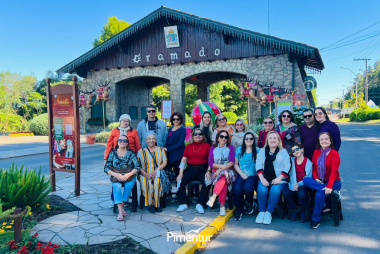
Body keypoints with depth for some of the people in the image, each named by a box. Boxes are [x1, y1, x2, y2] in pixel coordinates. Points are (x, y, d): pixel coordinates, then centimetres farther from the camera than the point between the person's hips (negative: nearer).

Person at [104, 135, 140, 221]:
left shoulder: (131, 153, 3)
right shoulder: (113, 153, 5)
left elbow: (137, 167, -4)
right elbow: (106, 168, 0)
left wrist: (128, 175, -19)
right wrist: (116, 175, -16)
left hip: (129, 176, 0)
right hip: (116, 176, 0)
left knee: (128, 186, -31)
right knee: (117, 186, -30)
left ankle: (121, 206, -15)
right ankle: (121, 210, -31)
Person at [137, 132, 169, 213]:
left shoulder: (161, 150, 15)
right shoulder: (141, 151, 14)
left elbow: (165, 162, 4)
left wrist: (156, 171, -11)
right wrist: (145, 174, -14)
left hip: (158, 174, 0)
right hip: (145, 175, 0)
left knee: (157, 182, -34)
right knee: (147, 183, -33)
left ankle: (155, 203, -18)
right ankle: (150, 203, -15)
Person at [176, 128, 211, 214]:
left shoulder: (207, 146, 5)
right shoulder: (188, 146, 13)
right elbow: (183, 160, 7)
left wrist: (208, 172, -15)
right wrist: (181, 173, -5)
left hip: (203, 169, -2)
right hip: (190, 169, 2)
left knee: (207, 183, -29)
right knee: (180, 181, -20)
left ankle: (200, 204, -18)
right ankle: (183, 203, -10)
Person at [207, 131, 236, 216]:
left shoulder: (231, 147, 12)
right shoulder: (213, 148, 16)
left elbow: (232, 162, -2)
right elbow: (210, 163, 5)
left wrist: (221, 169, -16)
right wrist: (221, 166, -13)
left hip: (228, 171, -1)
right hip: (216, 171, 1)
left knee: (223, 178, -39)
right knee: (223, 181, -36)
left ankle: (213, 197, -36)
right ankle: (222, 205, -32)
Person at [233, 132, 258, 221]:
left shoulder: (257, 151, 6)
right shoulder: (239, 150, 11)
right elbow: (235, 164, 9)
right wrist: (242, 174, -5)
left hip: (253, 175, -1)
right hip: (241, 175, 1)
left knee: (247, 187, -32)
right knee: (236, 189, -28)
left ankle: (250, 203, 3)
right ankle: (238, 210, -5)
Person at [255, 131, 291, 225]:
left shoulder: (283, 152, 13)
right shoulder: (262, 151, 17)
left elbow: (287, 167, 2)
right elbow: (258, 165, 6)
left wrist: (279, 178, -12)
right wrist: (262, 179, -10)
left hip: (279, 179, -1)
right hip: (265, 178, 1)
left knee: (275, 190, -32)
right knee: (261, 190, -29)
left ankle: (269, 212, -15)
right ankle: (261, 211, -11)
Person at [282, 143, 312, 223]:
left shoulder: (308, 162, -3)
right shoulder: (292, 160, 8)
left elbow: (309, 177, -6)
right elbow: (291, 174, 1)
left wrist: (299, 184, -18)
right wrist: (293, 185, -16)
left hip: (303, 183, -3)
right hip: (293, 183, 3)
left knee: (301, 194, -33)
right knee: (285, 192, -25)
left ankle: (303, 212, -4)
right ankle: (293, 210, 1)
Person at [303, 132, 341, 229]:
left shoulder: (334, 153, -7)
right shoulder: (316, 152, 9)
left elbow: (334, 171, -15)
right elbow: (314, 167, 11)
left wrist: (329, 186, -25)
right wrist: (315, 178, -10)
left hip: (333, 182, -4)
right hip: (319, 181, 5)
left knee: (319, 194, -31)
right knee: (305, 180, -25)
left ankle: (316, 220, -13)